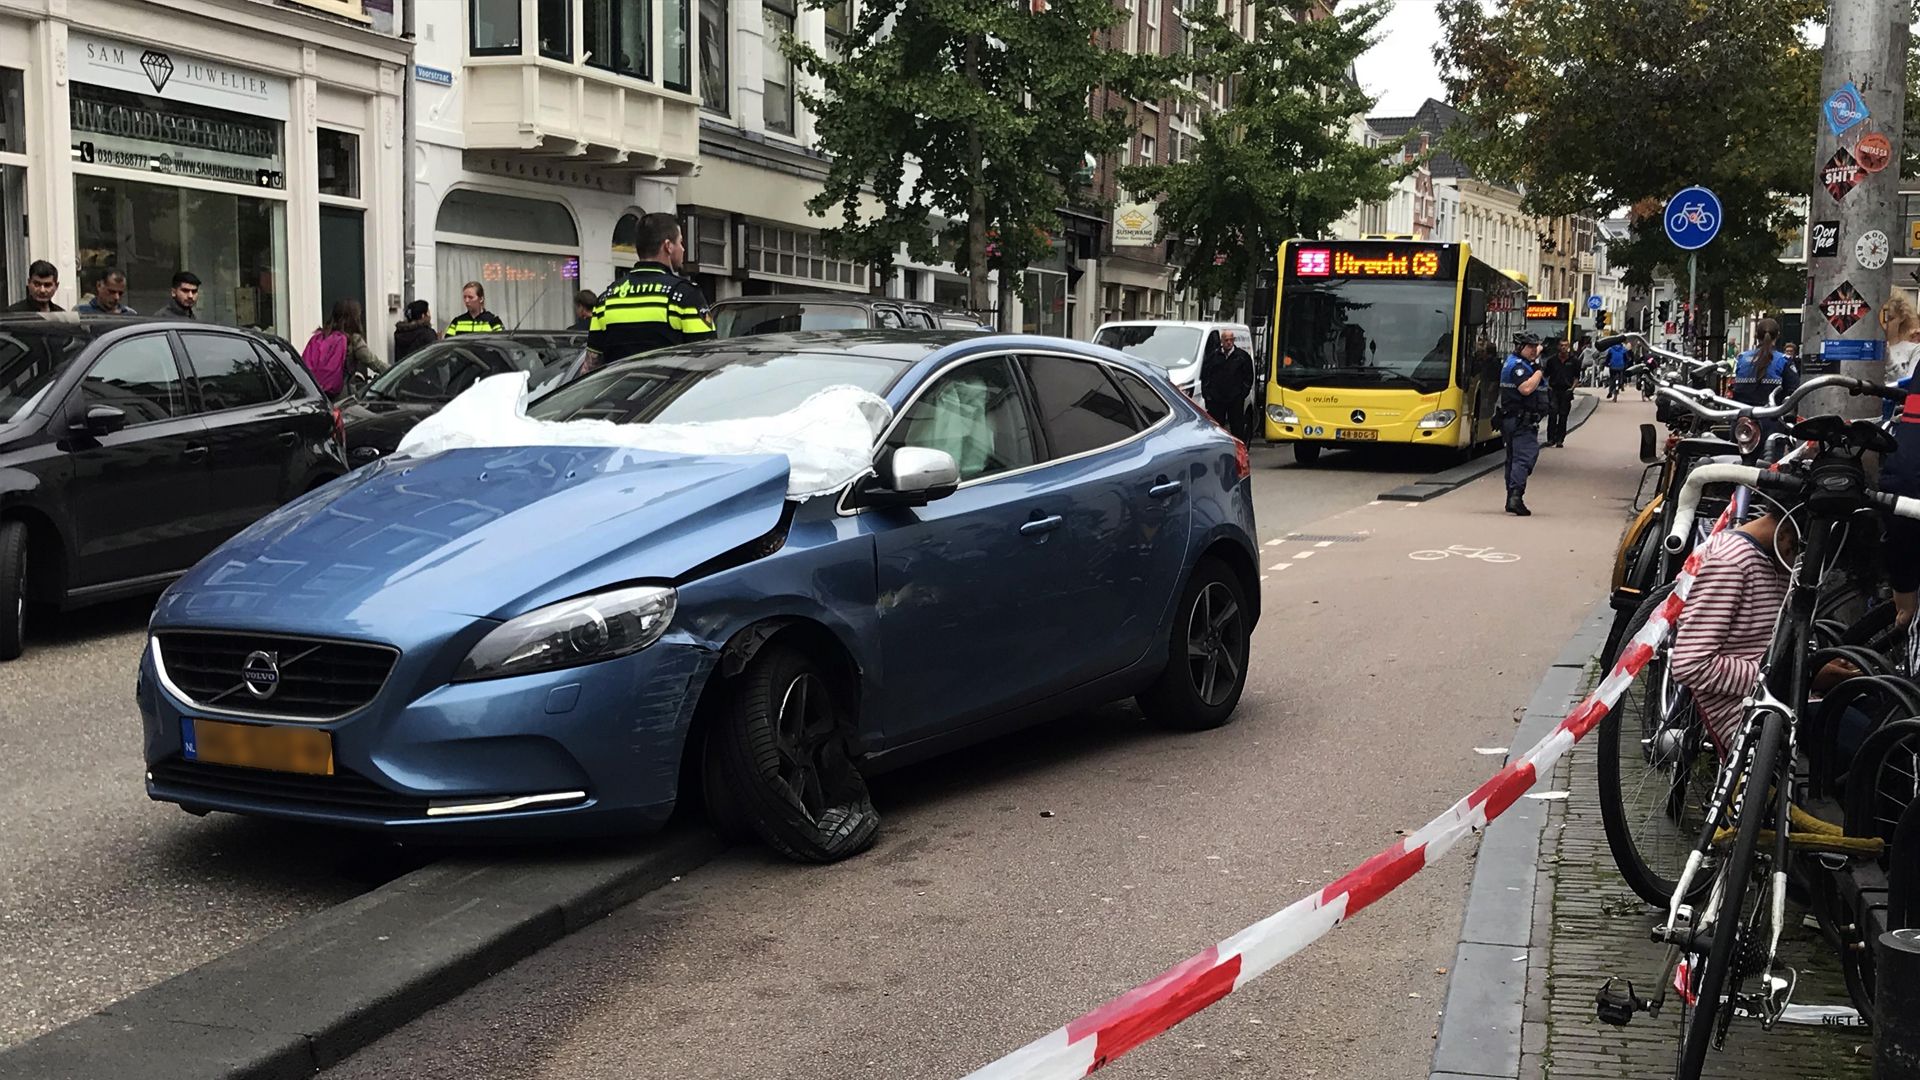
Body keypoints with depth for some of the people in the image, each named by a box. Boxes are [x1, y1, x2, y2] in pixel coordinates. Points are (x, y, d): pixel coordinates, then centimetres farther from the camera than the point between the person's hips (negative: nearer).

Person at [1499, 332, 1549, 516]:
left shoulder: (1512, 361, 18)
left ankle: (1511, 498, 18)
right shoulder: (1518, 366, -15)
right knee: (1525, 457, -17)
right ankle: (1516, 496, -29)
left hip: (1510, 418, 11)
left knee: (1513, 458, 14)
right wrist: (1540, 371, -18)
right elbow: (1526, 389, -29)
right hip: (1522, 421, -11)